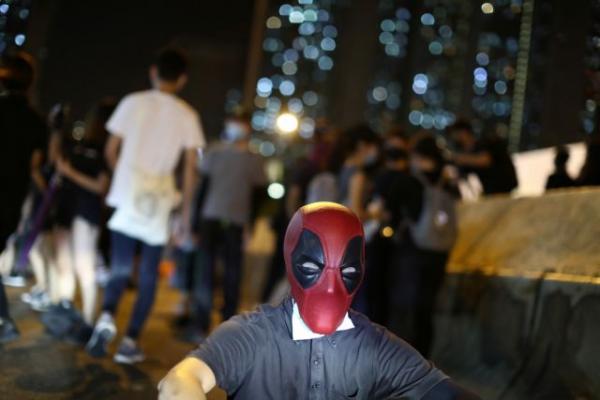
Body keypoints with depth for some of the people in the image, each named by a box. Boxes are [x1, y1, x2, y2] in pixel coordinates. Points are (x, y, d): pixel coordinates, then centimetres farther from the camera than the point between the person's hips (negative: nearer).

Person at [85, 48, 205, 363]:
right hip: (159, 201, 0)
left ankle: (107, 316, -17)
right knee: (148, 276, 9)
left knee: (120, 268, 9)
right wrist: (186, 212, 6)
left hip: (127, 197, 1)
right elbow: (190, 168, 0)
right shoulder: (187, 116, 2)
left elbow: (111, 151, 5)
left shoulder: (133, 103, 3)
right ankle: (130, 342, 7)